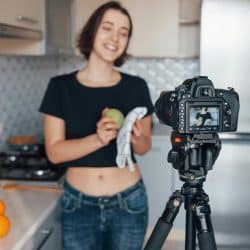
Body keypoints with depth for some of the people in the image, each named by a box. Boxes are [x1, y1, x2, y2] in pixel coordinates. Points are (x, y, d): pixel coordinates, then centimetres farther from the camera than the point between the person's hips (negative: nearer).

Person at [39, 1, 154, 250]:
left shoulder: (136, 87, -3)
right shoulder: (61, 86, -6)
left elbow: (144, 147, 5)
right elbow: (54, 151, -10)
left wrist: (135, 137, -18)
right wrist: (98, 139, -25)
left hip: (128, 202, 1)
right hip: (78, 205, 0)